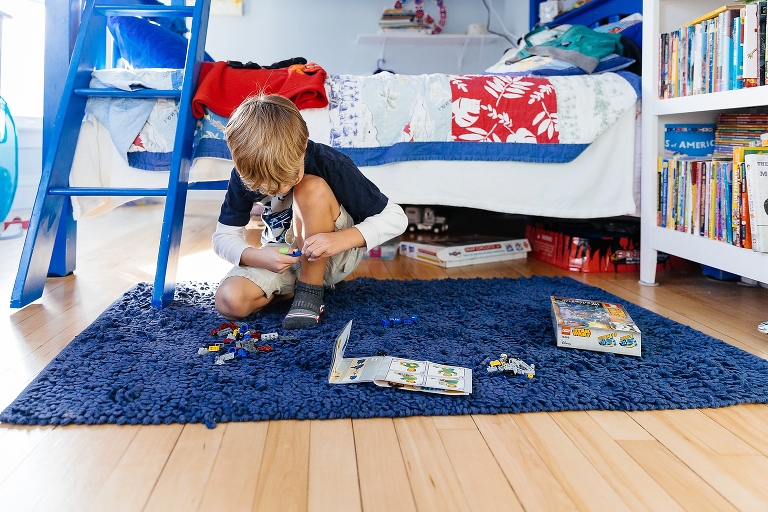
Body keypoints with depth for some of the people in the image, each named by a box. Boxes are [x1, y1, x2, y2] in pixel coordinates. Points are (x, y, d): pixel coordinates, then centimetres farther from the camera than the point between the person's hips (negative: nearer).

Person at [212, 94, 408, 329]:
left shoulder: (329, 164, -25)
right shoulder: (245, 174, -16)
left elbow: (395, 217, -22)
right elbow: (223, 237, -8)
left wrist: (342, 239, -38)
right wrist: (256, 256, -30)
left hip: (333, 255, -2)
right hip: (282, 257, 3)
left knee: (312, 189, -32)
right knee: (229, 301, -25)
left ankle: (310, 291, -18)